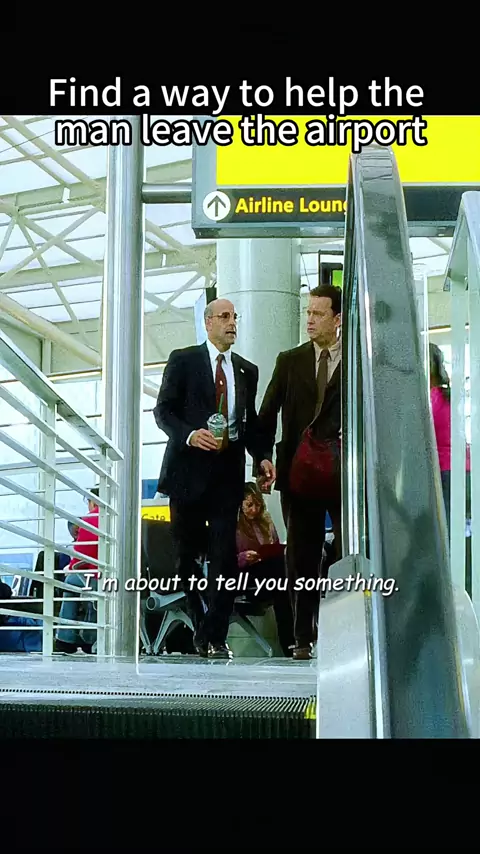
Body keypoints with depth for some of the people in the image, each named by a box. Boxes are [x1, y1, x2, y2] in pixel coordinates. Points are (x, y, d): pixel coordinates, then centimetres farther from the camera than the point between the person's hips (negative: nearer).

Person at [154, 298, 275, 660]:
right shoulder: (183, 360, 4)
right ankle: (201, 628, 21)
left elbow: (250, 421, 18)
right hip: (189, 466, -2)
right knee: (186, 552, 5)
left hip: (228, 469, 2)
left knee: (225, 554, -7)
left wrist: (262, 456, 1)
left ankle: (215, 637, -3)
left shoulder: (247, 370, 16)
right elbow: (163, 410, 0)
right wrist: (189, 435, -18)